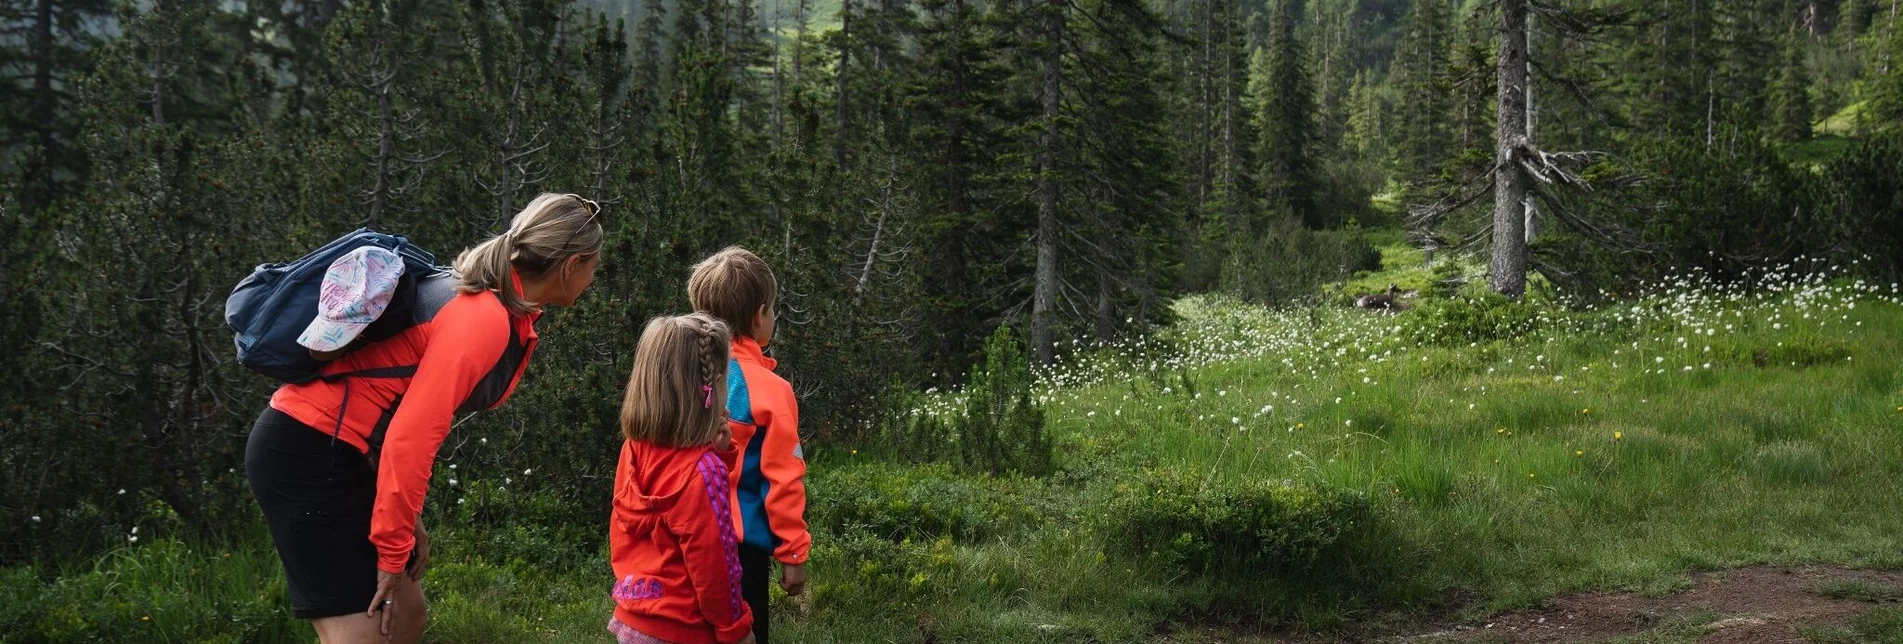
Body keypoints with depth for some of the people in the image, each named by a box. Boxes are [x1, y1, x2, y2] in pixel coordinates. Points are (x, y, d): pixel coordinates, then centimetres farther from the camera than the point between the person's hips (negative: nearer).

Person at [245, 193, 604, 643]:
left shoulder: (505, 315, 9)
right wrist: (392, 549, -18)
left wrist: (405, 517, 11)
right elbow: (411, 436, -25)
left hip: (336, 453, 10)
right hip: (307, 452, -10)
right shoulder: (484, 320, -21)